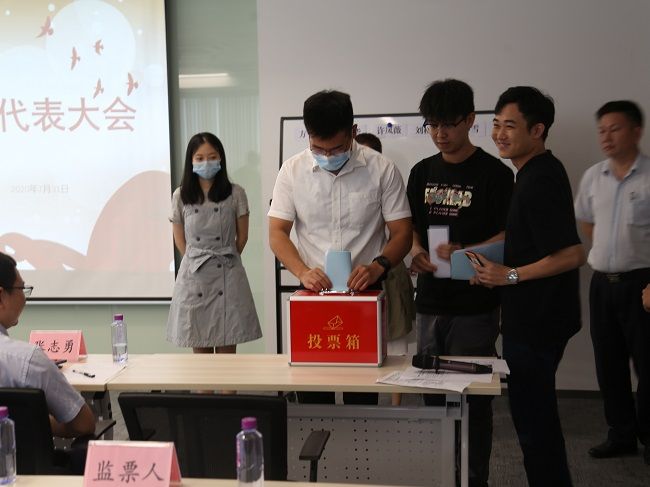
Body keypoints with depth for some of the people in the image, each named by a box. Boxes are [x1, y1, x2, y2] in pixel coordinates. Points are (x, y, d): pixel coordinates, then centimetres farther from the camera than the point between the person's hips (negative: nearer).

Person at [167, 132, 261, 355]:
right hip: (194, 277, 1)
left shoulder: (235, 193, 0)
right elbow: (180, 239, 11)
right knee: (200, 349, 6)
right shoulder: (181, 196, 3)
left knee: (227, 350, 3)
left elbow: (242, 236, 7)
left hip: (227, 275, -1)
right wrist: (197, 260, 12)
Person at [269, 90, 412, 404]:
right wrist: (303, 271, -18)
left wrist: (377, 267, -21)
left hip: (365, 294, -1)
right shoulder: (292, 171, -1)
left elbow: (402, 233, -2)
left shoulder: (382, 170, -5)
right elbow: (277, 233, 0)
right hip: (313, 295, 1)